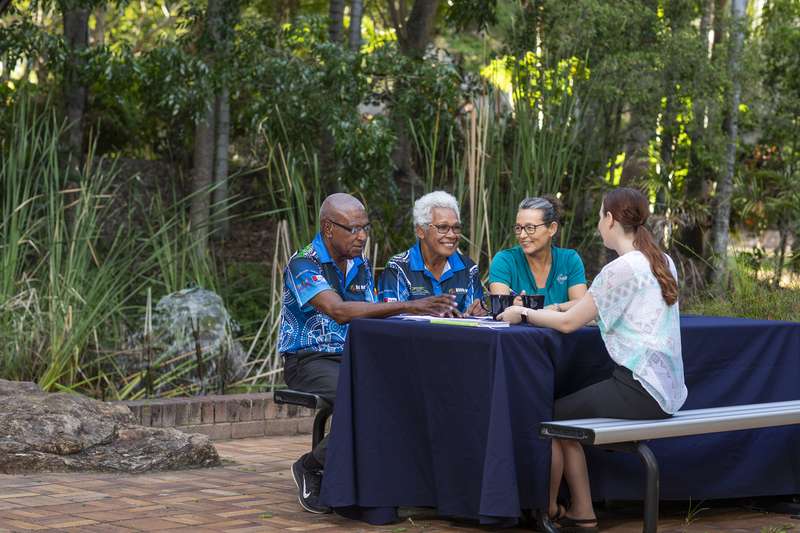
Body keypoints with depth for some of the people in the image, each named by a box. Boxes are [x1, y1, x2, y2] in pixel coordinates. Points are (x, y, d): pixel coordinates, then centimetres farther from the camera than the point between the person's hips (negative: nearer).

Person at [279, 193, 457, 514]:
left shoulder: (360, 266, 13)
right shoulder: (303, 265, -12)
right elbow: (339, 311, -28)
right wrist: (408, 307, -33)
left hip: (352, 357, 7)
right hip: (309, 361, -7)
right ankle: (310, 467, -11)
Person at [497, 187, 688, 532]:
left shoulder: (622, 269, -16)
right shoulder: (662, 262, 11)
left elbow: (568, 323, -10)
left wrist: (523, 314, 4)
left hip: (639, 389, -9)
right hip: (665, 389, 9)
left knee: (550, 417, 6)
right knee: (566, 418, 16)